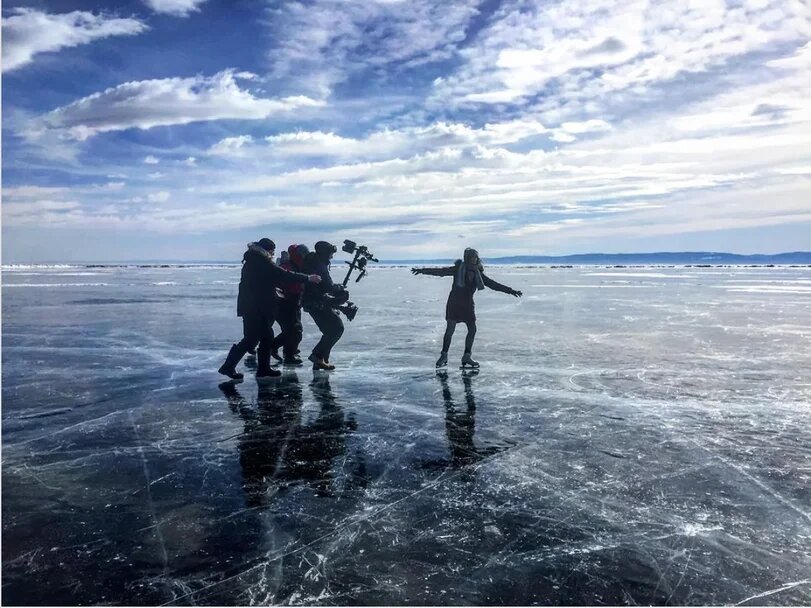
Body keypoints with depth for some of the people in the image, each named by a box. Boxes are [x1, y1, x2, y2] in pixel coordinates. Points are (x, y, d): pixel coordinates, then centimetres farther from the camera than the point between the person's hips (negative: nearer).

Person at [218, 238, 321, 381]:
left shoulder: (252, 261, 17)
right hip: (255, 308, -10)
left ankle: (263, 369, 17)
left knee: (266, 337, 12)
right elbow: (284, 275, -16)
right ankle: (228, 367, 1)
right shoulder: (261, 262, -12)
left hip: (251, 306, 10)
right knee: (251, 339, -4)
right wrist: (308, 278, -13)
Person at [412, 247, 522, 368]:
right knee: (450, 329, -7)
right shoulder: (458, 268, -3)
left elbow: (493, 284, 11)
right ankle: (444, 356, 4)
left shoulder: (478, 273, 8)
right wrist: (422, 270, -14)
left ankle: (467, 357, 12)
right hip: (454, 302, -4)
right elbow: (441, 271, -7)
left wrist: (510, 290, 10)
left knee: (472, 329, 0)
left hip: (468, 304, 4)